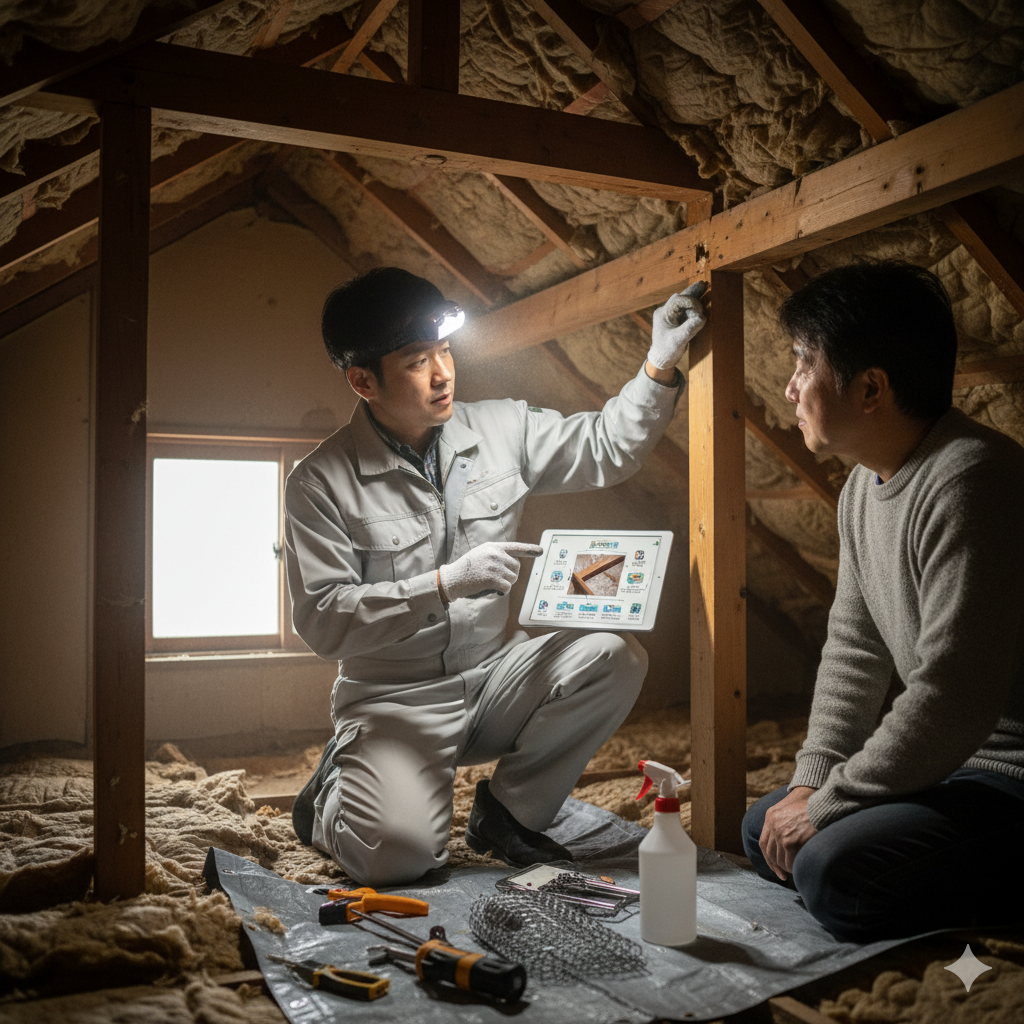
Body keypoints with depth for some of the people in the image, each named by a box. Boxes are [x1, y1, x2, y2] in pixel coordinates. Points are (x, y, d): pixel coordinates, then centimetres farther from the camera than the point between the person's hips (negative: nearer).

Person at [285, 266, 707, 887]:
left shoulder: (500, 429, 0)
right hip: (396, 697, -4)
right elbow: (322, 620, -17)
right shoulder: (321, 482, -13)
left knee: (616, 659, -20)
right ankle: (331, 796, 13)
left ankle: (508, 808, 1)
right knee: (398, 852, -26)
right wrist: (446, 583, -26)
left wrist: (660, 366, -9)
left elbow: (604, 448, 6)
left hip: (495, 674, 5)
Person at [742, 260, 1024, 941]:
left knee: (834, 871, -26)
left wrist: (826, 806, -18)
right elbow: (855, 648, 11)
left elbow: (952, 700, -30)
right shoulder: (864, 484, 6)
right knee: (766, 831, 10)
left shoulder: (969, 481, -26)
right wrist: (811, 782, 1)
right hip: (949, 760, 10)